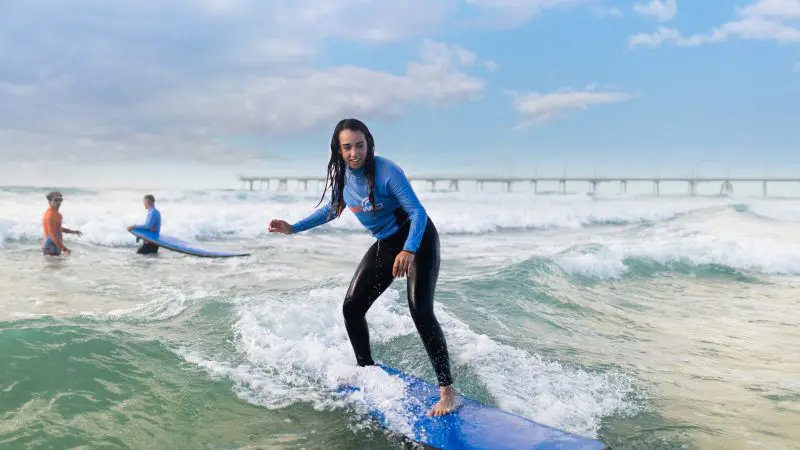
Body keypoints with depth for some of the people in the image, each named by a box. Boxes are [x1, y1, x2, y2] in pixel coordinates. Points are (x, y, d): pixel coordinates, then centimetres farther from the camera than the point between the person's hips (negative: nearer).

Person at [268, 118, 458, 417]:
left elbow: (418, 213, -27)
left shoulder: (386, 171, -25)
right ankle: (366, 370, 28)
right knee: (352, 308, 6)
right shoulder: (342, 175, -4)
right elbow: (332, 209, 15)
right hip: (385, 245, 7)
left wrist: (408, 251, -43)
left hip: (418, 240, -7)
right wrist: (294, 228, 10)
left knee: (420, 311, -21)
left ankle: (447, 392, -14)